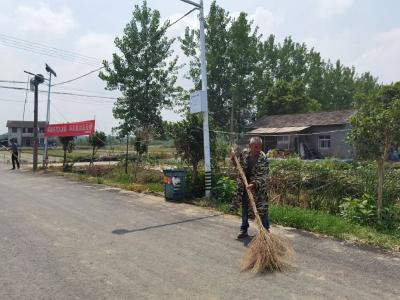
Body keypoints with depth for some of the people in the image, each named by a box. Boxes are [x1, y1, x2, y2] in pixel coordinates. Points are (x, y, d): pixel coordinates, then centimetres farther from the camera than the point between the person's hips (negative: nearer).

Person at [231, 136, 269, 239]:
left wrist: (254, 184, -36)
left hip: (258, 188, -4)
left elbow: (263, 176, -22)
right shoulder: (244, 153, -3)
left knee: (262, 209, 1)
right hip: (244, 186, 4)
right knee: (244, 208, 13)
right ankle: (244, 230, 26)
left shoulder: (263, 159, -18)